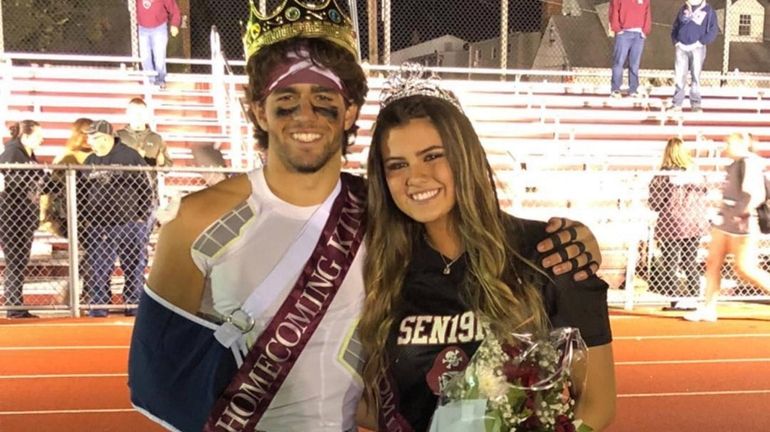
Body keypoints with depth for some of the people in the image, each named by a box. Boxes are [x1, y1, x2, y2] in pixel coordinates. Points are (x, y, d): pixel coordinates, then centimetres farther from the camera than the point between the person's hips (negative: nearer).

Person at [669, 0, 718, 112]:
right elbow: (675, 27, 18)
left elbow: (713, 30, -4)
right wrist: (675, 41, 4)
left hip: (697, 48, -3)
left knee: (695, 76, -2)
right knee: (679, 75, 0)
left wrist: (701, 42, -12)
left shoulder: (708, 10, 0)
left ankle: (696, 104, 4)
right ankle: (677, 103, 5)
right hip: (681, 48, 3)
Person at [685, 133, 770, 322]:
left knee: (745, 269, -5)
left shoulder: (749, 162, -12)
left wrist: (746, 211, -29)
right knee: (713, 262, 6)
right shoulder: (734, 165, 14)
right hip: (724, 221, 9)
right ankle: (708, 308, 10)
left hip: (741, 224, -9)